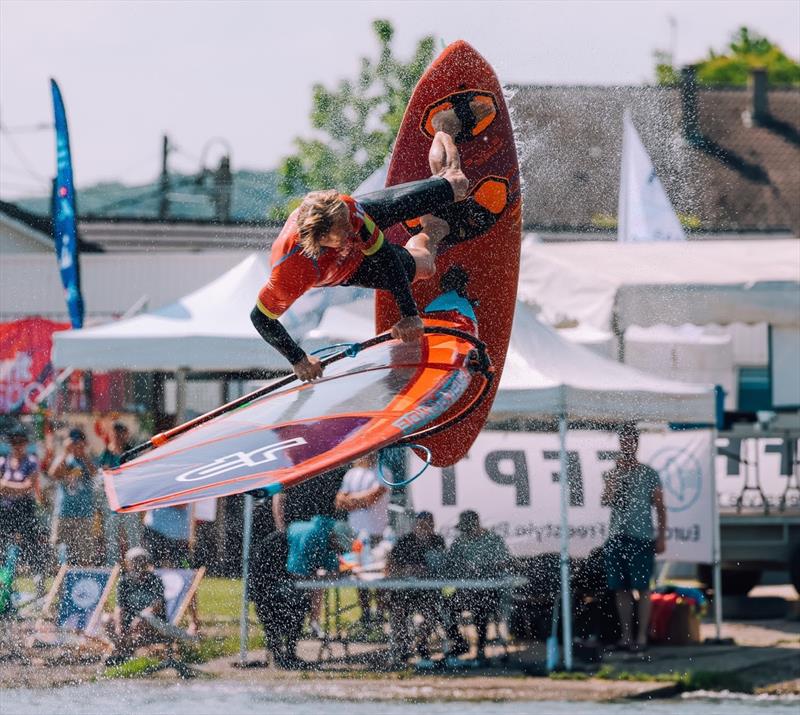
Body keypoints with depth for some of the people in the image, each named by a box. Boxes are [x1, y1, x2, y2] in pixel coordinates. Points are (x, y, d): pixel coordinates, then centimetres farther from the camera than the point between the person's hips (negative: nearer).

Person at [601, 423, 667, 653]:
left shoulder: (648, 474, 3)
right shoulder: (613, 474, 13)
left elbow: (660, 508, 4)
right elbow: (605, 501, 0)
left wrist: (661, 537, -4)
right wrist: (616, 475, -8)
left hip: (641, 539, -4)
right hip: (616, 537, 4)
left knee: (642, 588, -5)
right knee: (620, 589, 4)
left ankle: (642, 636, -3)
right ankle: (626, 636, 9)